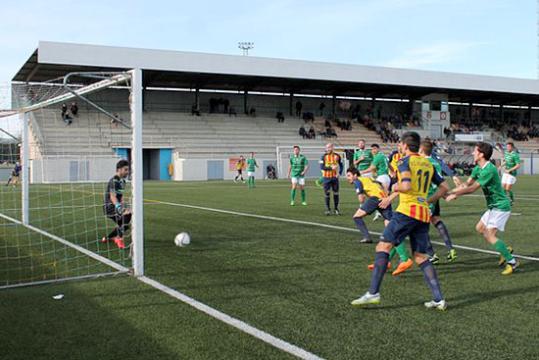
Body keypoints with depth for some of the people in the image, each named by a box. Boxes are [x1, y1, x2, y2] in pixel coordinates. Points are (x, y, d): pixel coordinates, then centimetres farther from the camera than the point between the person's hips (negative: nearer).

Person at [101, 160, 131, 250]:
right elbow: (112, 197, -31)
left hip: (115, 207, 10)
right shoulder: (114, 181, -18)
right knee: (128, 214, -32)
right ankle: (119, 238, -23)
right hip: (110, 207, -10)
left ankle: (108, 238, 36)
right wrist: (119, 207, -46)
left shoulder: (122, 181, 12)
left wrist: (123, 206, 6)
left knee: (124, 225, 18)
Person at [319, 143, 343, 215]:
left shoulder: (337, 156, 3)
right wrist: (331, 167, -22)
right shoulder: (324, 156, -3)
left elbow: (341, 165, 12)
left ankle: (336, 209, 17)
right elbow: (321, 167, -12)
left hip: (335, 177, 2)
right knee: (327, 193, -1)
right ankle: (328, 209, 10)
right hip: (326, 177, -1)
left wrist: (339, 173, -3)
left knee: (336, 193, 5)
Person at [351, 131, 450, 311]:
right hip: (424, 214, 7)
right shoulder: (428, 163, 19)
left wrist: (396, 187, 2)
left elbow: (406, 186, -18)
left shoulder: (405, 161, -2)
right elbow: (444, 187, 21)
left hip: (408, 210, -7)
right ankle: (439, 299, 5)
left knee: (383, 246, -7)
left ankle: (373, 292, -15)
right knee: (421, 257, 11)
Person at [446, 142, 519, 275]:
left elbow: (472, 189, -21)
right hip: (493, 206, 10)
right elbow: (467, 184, 7)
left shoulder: (489, 170, -24)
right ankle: (505, 250, 23)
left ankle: (512, 261, -7)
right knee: (480, 228, 17)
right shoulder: (478, 168, 6)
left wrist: (455, 194, -13)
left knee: (490, 235, -15)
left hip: (500, 206, -10)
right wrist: (449, 192, -2)